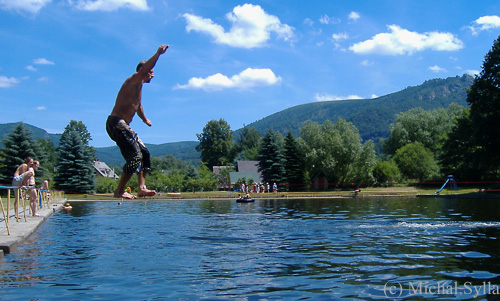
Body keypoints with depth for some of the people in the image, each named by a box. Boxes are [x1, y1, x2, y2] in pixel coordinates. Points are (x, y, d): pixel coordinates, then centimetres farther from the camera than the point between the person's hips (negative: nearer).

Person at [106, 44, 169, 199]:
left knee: (144, 152, 10)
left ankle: (142, 188, 8)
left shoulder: (139, 86, 23)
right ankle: (119, 191, -9)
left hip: (123, 126, 11)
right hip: (116, 123, -11)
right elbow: (144, 69, -29)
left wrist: (145, 119, 54)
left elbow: (138, 105, 41)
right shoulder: (133, 81, -7)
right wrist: (158, 53, -31)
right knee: (135, 156, -14)